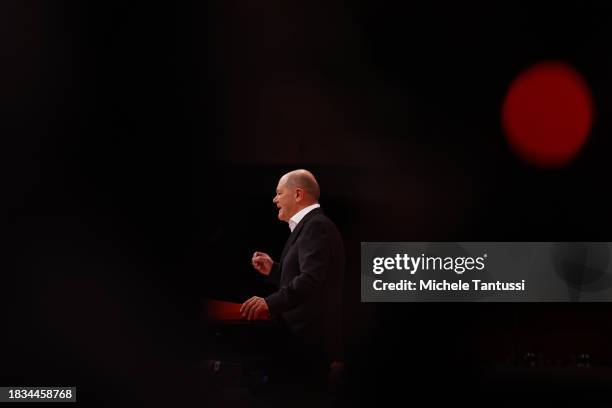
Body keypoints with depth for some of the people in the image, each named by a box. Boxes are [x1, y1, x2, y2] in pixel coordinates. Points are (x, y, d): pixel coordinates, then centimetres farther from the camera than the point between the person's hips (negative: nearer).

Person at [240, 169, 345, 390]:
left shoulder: (316, 225, -15)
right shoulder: (309, 225, 19)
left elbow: (312, 279, -29)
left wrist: (271, 303, -37)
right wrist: (273, 270, 12)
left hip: (311, 337, -11)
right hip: (304, 333, 11)